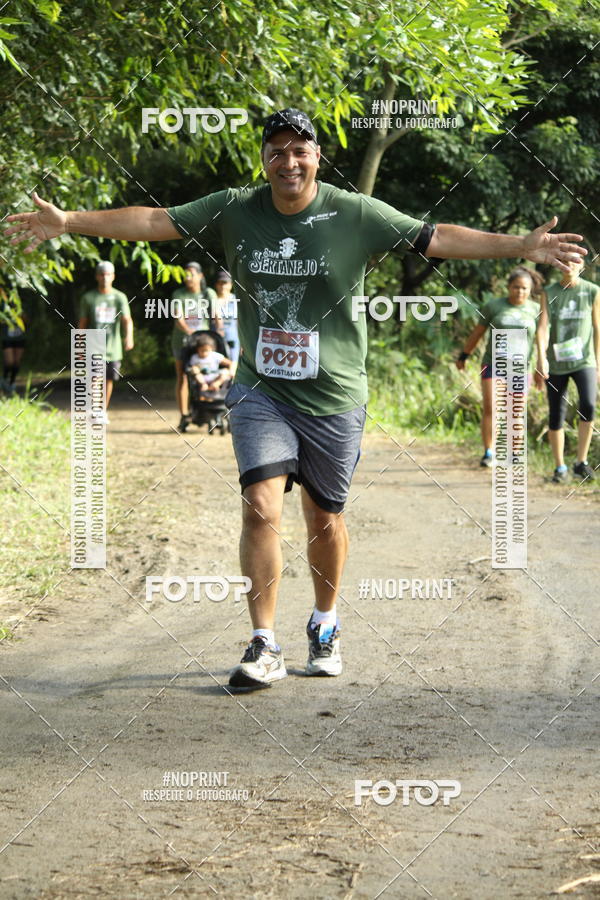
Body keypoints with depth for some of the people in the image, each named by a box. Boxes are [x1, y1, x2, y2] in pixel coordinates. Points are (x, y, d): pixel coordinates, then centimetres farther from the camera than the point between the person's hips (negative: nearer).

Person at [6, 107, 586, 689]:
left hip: (334, 398, 0)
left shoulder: (358, 215, -7)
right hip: (260, 393, 1)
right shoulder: (233, 210, -1)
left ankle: (325, 627, 34)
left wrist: (520, 246, -18)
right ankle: (264, 647, -6)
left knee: (324, 518, 10)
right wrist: (68, 222, -4)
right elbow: (155, 222, 0)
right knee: (260, 509, -13)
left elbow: (435, 238, -10)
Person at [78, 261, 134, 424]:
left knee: (109, 380, 8)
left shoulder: (120, 297, 4)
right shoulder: (88, 298, 4)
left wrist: (129, 336, -29)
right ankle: (98, 412, -15)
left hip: (113, 347, 1)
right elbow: (82, 324, 9)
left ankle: (104, 412, 24)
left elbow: (127, 319, -10)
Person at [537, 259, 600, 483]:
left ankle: (581, 461, -11)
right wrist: (542, 358, -18)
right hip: (556, 363, 1)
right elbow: (543, 327, -5)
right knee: (556, 416, 3)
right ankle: (560, 467, 16)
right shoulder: (550, 293, 4)